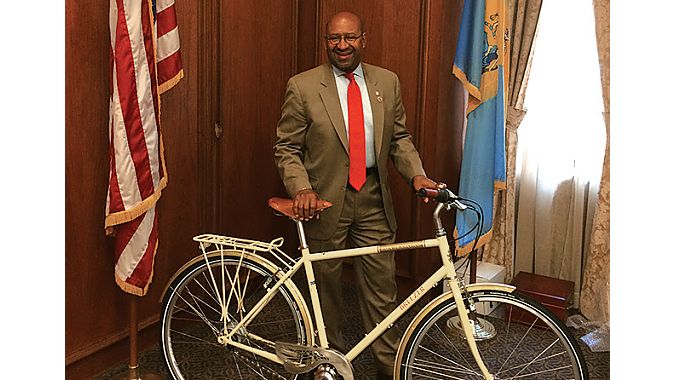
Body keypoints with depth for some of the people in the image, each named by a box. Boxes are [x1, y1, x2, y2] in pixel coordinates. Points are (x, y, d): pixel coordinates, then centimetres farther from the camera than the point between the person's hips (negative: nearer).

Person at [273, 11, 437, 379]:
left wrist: (416, 173, -7)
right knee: (326, 284, 13)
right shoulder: (302, 86, -6)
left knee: (381, 285, 7)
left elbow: (399, 137, 10)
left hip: (373, 199, 3)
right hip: (324, 200, -2)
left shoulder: (387, 82, 5)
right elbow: (286, 148, -4)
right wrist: (301, 189, -20)